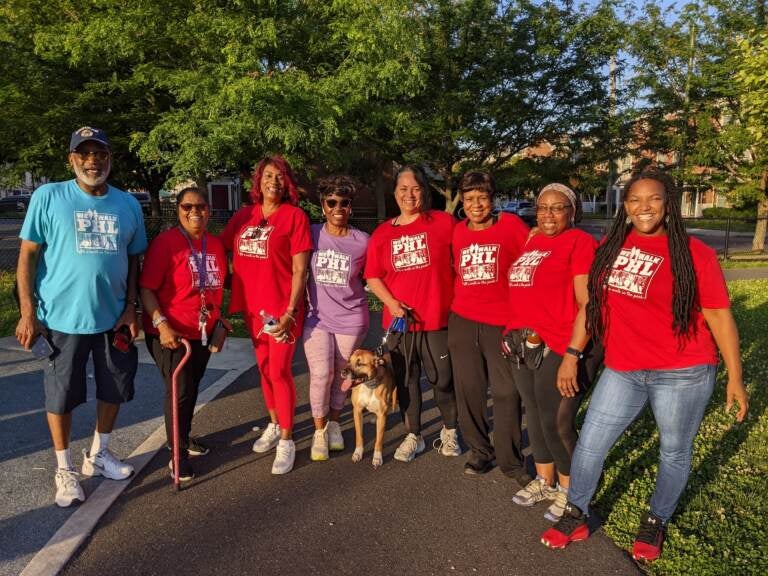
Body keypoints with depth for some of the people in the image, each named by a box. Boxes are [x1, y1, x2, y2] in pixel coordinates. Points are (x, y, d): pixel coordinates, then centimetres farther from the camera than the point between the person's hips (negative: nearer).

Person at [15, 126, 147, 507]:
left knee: (114, 389, 15)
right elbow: (28, 254, -4)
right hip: (62, 318, -3)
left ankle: (98, 454, 37)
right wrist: (28, 311, -9)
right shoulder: (48, 197, -5)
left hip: (113, 317, 4)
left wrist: (130, 307, 2)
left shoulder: (128, 204, 4)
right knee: (62, 395, 8)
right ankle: (64, 468, 27)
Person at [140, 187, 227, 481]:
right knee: (179, 390, -1)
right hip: (170, 334, -6)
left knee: (192, 388, 20)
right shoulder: (165, 242, -15)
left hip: (203, 333, 6)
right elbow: (146, 289, -17)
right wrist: (162, 325, -27)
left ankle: (184, 436, 42)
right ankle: (179, 453, 18)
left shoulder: (216, 245, 3)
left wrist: (219, 323, 16)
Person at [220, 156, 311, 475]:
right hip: (253, 305, 5)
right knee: (264, 368, 16)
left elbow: (300, 269, -10)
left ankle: (286, 441, 11)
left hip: (282, 306, -5)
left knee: (280, 372, -3)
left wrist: (290, 311, -15)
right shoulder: (244, 216, 7)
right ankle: (274, 426, 35)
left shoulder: (295, 215, -7)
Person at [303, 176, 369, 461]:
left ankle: (334, 422, 32)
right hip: (317, 317, 0)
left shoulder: (362, 241, -3)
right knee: (321, 373, -10)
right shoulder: (311, 234, -2)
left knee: (341, 375, 8)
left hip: (351, 319, 0)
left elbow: (370, 277, 10)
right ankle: (319, 431, 11)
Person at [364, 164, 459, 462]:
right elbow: (372, 276, 7)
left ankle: (449, 431, 34)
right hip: (399, 320, 3)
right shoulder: (382, 233, 5)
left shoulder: (443, 222, -4)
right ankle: (413, 436, 31)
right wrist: (390, 302, -8)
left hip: (438, 318, -2)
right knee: (406, 381, 13)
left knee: (443, 379, 9)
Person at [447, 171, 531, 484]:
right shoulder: (457, 232, 7)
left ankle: (510, 460, 18)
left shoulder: (510, 224, -3)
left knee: (506, 393, 2)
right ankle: (479, 451, 29)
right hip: (462, 320, 4)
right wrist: (461, 300, 12)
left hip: (502, 322, -3)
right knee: (469, 390, 10)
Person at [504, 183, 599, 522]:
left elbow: (588, 306, -15)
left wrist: (572, 356, -20)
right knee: (535, 416, 16)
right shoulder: (532, 242, 13)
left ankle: (569, 490, 25)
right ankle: (544, 481, 36)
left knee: (556, 423, 2)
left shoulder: (580, 243, -9)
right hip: (525, 347, 7)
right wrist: (514, 334, 12)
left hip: (561, 349, -7)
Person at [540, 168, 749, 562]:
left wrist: (734, 377, -4)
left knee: (674, 452, 14)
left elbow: (719, 316, -5)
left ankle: (656, 523, 40)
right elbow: (593, 303, 12)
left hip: (682, 373, -3)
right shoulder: (610, 247, 2)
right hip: (622, 371, 4)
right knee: (589, 445, 8)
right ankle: (577, 516, 31)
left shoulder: (693, 253, -9)